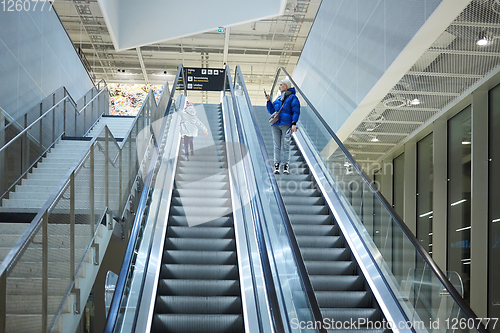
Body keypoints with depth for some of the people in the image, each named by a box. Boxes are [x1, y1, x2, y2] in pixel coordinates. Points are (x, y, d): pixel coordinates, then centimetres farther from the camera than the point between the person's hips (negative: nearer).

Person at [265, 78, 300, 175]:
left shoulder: (292, 98, 2)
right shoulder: (278, 98, 20)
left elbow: (296, 112, -5)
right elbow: (272, 111, 19)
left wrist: (294, 123, -16)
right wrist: (268, 101, 7)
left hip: (286, 124, -5)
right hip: (276, 125, 5)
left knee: (286, 146, -5)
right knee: (277, 146, 2)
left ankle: (286, 166, -3)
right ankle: (276, 166, 2)